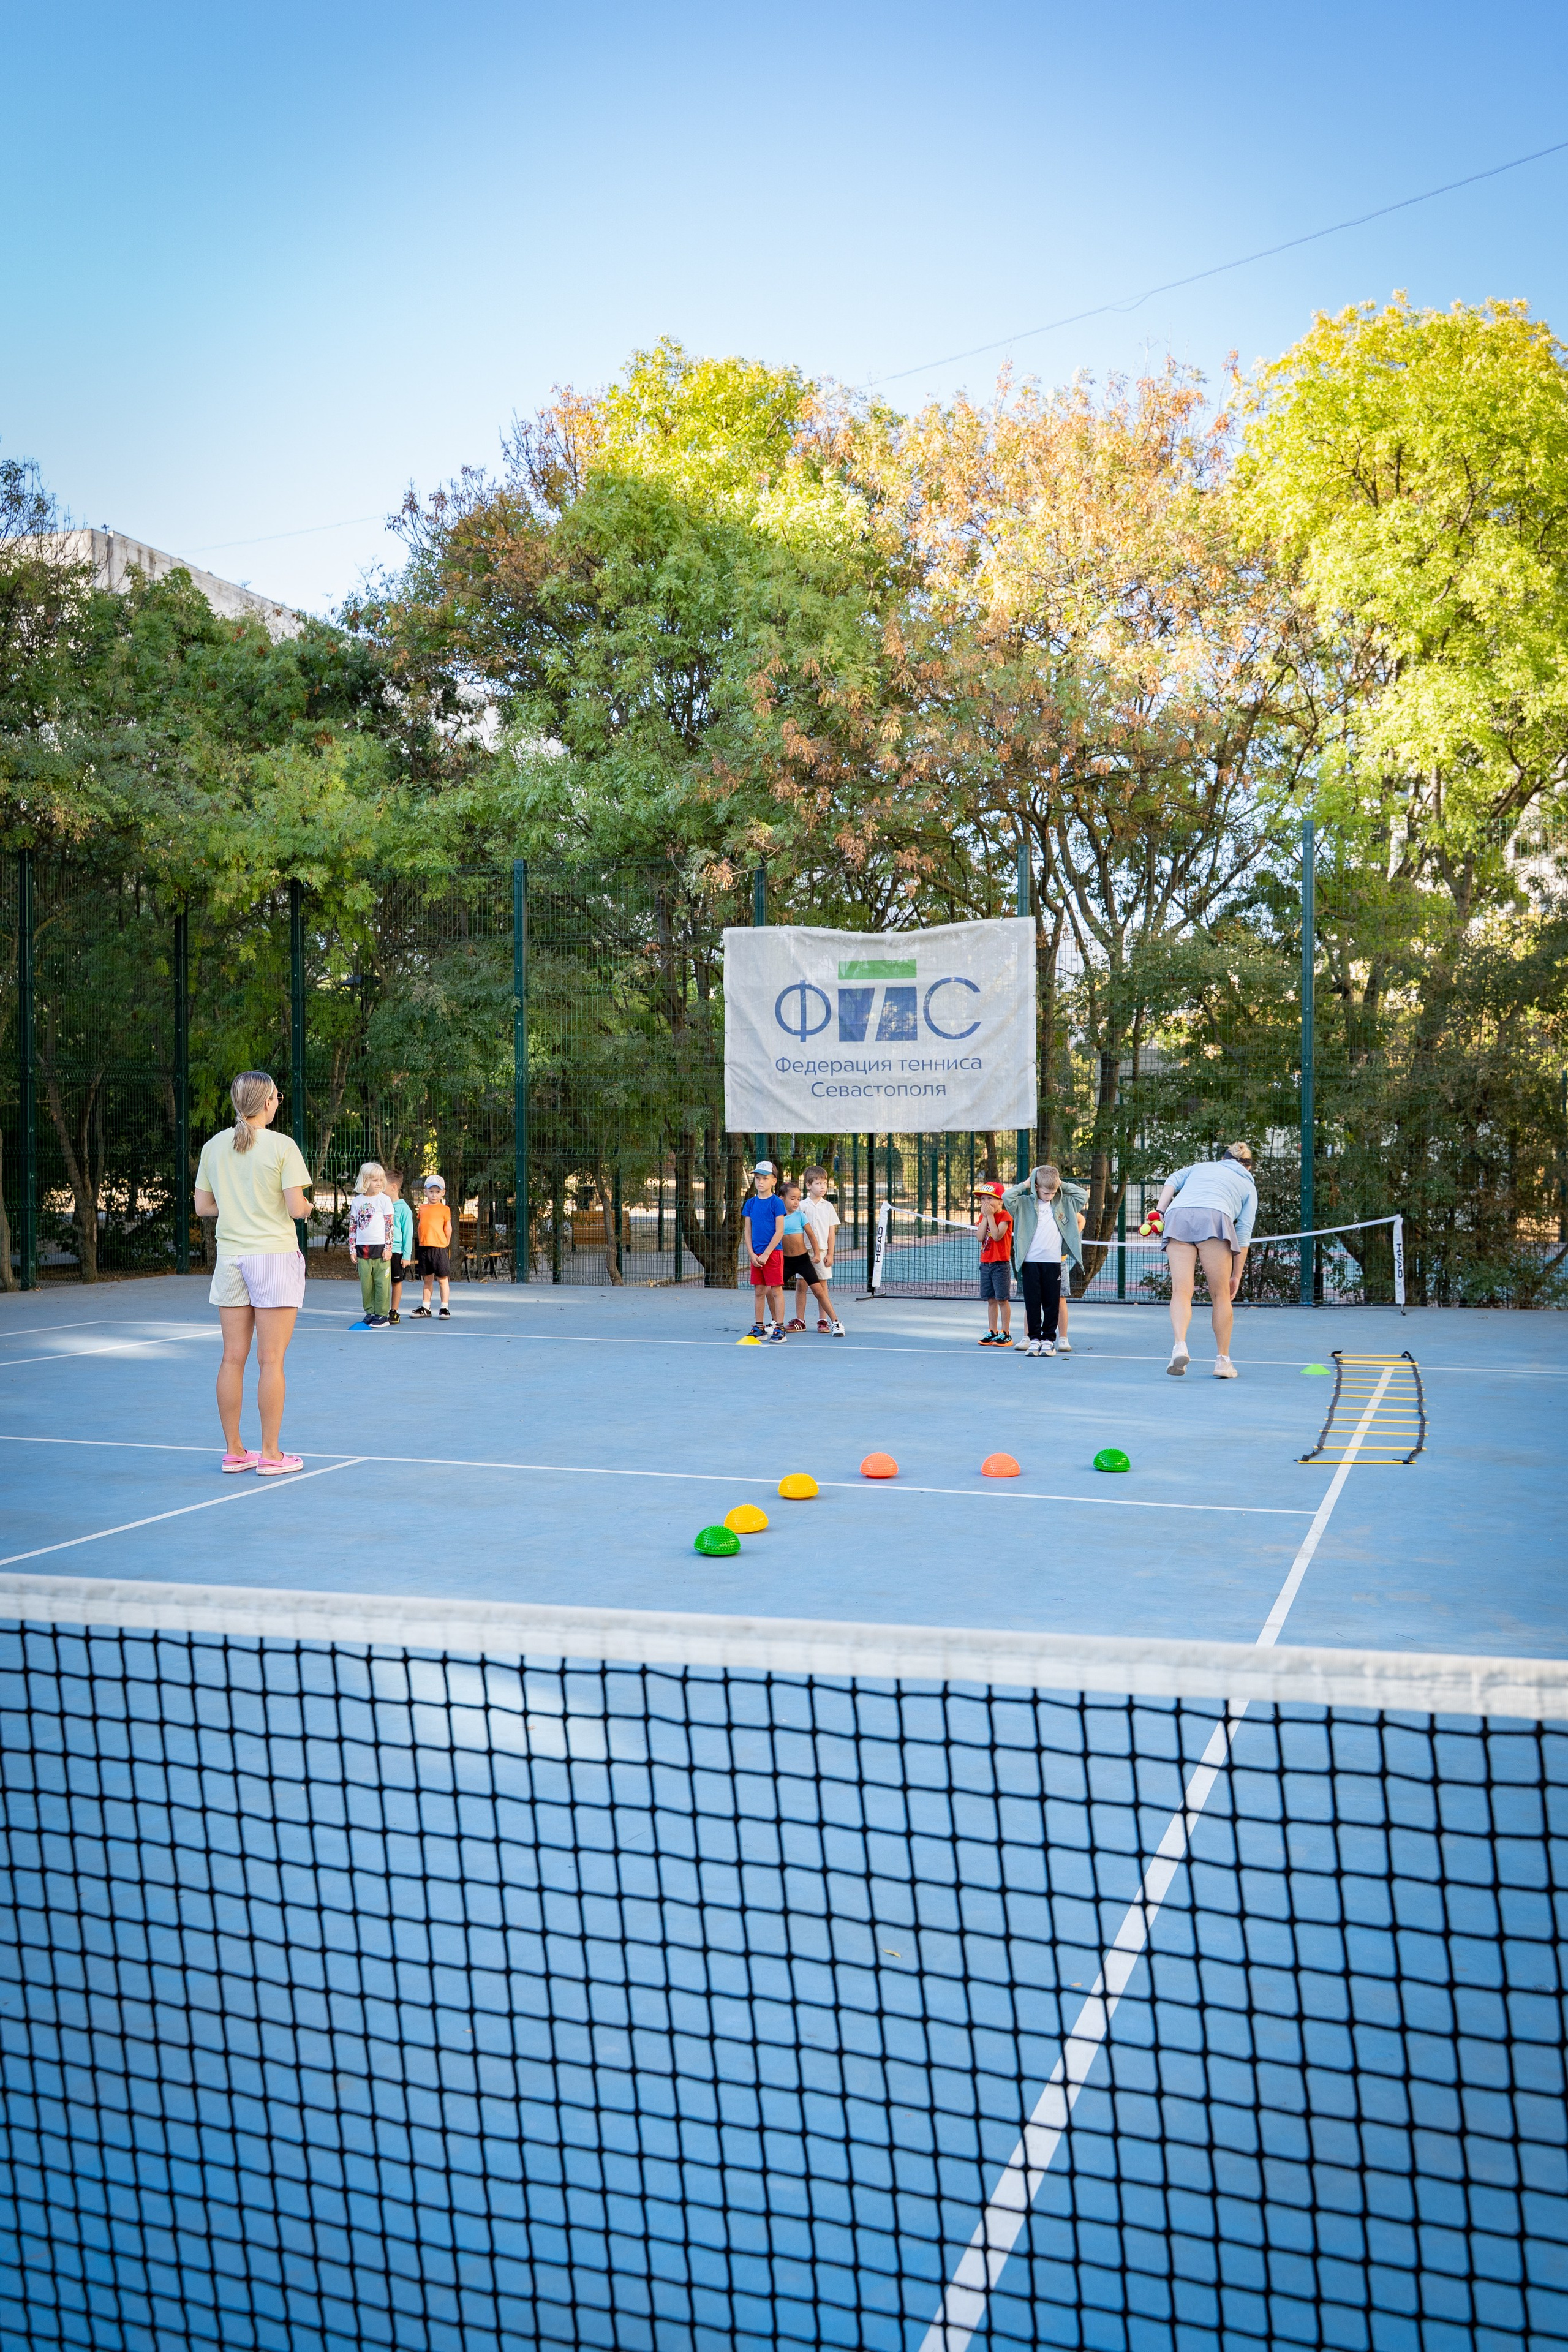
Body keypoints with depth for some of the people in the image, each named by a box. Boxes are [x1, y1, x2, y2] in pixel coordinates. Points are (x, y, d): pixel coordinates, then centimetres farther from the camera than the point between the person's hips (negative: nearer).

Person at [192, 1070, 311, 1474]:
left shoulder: (213, 1147, 6)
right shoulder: (282, 1146, -9)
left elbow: (203, 1206, 10)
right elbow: (296, 1208, -13)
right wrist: (306, 1207, 9)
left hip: (230, 1257, 5)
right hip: (275, 1257, -5)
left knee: (233, 1358, 8)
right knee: (271, 1360, -1)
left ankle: (234, 1452, 14)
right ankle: (271, 1454, 4)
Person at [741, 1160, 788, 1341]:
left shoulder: (777, 1203, -6)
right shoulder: (750, 1204, 8)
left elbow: (779, 1231, -10)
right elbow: (748, 1231, 9)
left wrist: (766, 1254, -14)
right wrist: (752, 1254, -2)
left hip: (773, 1253, -5)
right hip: (756, 1255, 5)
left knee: (776, 1291, -3)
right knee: (758, 1292, 9)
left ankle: (779, 1328, 0)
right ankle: (759, 1328, 15)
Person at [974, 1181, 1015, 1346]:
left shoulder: (1005, 1216, -9)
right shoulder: (983, 1217, 10)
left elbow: (997, 1236, -22)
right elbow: (981, 1237, -4)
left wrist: (991, 1216, -17)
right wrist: (985, 1217, -8)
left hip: (1001, 1264, -6)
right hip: (985, 1263, 6)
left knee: (1002, 1299, -4)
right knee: (991, 1300, 11)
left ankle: (1006, 1334, 1)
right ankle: (992, 1332, 16)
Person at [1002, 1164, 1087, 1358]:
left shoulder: (1064, 1203, 9)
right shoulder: (1025, 1203, 0)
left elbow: (1083, 1195, 13)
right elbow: (1007, 1197, -13)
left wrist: (1062, 1184, 7)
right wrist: (1025, 1184, -4)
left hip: (1054, 1262, 2)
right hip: (1030, 1261, -2)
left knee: (1053, 1302, 4)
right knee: (1032, 1302, 3)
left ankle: (1049, 1339, 12)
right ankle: (1034, 1339, 12)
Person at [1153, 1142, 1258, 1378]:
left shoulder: (1202, 1166, 35)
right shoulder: (1249, 1186, 29)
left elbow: (1173, 1181, 15)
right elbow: (1244, 1232, 19)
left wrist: (1159, 1214, 8)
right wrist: (1236, 1276, 19)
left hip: (1177, 1217, 2)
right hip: (1215, 1218, -2)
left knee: (1181, 1292, -1)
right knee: (1220, 1295, 9)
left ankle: (1180, 1346, -23)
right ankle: (1223, 1361, 11)